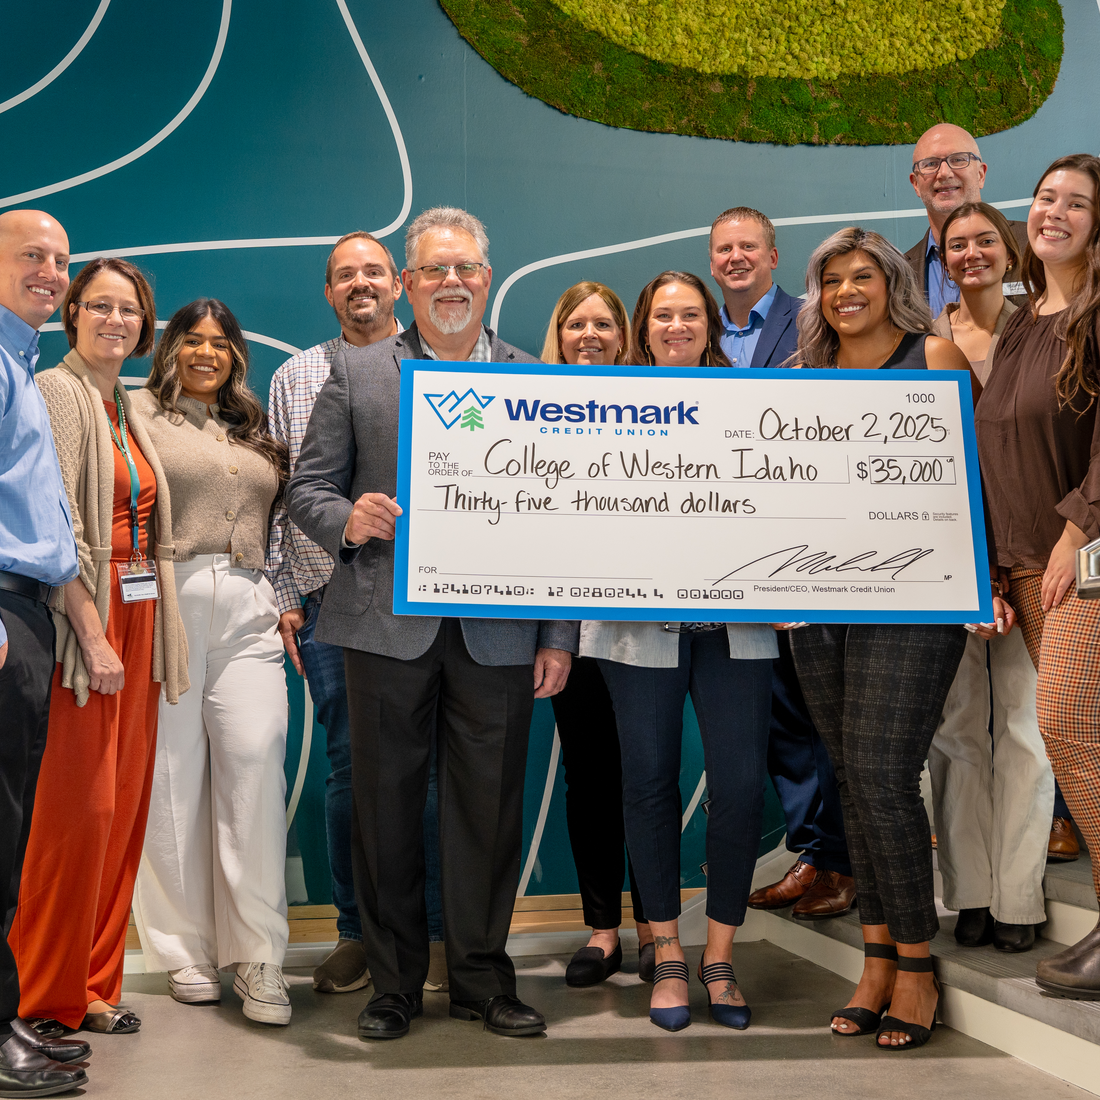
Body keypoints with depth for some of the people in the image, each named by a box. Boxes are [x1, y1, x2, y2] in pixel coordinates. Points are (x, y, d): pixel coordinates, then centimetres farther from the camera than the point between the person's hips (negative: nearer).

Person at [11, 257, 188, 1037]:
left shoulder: (127, 409, 17)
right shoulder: (58, 394, -6)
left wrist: (147, 632, 8)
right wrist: (94, 635, -19)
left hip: (138, 620, 8)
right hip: (83, 617, -8)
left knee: (124, 803, 9)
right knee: (80, 806, -5)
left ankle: (94, 982, 20)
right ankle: (50, 994, 9)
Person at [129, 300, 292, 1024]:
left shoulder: (253, 429, 23)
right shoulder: (140, 413, 7)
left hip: (247, 613, 3)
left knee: (255, 768, -6)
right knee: (172, 775, 0)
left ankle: (260, 958, -1)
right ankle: (187, 951, 12)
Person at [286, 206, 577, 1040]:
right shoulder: (356, 372, 8)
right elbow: (308, 487, 8)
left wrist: (560, 637, 0)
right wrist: (348, 519, -15)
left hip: (497, 631, 0)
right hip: (388, 623, 0)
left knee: (489, 808, 7)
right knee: (387, 806, 7)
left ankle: (483, 978, 23)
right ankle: (395, 981, 22)